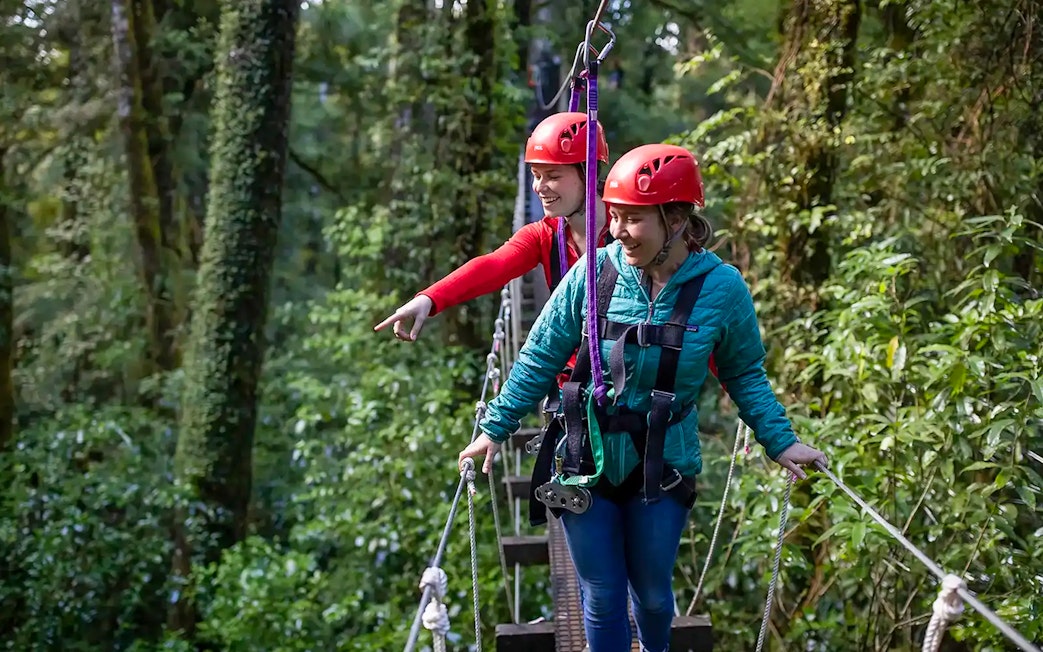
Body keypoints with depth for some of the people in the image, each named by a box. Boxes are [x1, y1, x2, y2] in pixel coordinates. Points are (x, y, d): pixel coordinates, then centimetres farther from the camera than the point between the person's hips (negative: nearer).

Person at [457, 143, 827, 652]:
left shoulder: (721, 287, -11)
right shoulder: (593, 273, -11)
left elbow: (744, 375, 3)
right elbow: (541, 357, -1)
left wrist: (780, 441, -4)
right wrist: (496, 427, 0)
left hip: (662, 468, 0)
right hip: (586, 461, 0)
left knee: (652, 592, 15)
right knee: (602, 596, 9)